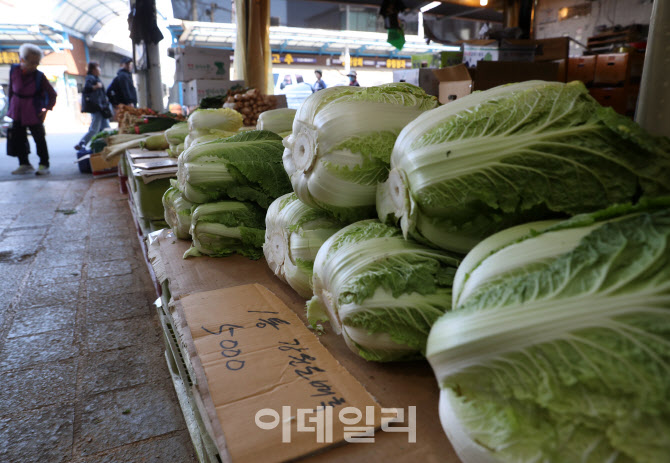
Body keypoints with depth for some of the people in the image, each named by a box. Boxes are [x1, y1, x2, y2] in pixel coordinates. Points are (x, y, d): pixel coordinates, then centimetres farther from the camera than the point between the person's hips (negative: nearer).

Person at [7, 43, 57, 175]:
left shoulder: (39, 76, -10)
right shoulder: (14, 71, -2)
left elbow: (52, 94, -3)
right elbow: (11, 90, 9)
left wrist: (47, 109, -8)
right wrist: (11, 107, 10)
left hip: (34, 113, -4)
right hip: (17, 112, 4)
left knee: (39, 138, -2)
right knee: (17, 137, 6)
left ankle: (44, 165, 6)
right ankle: (24, 164, 16)